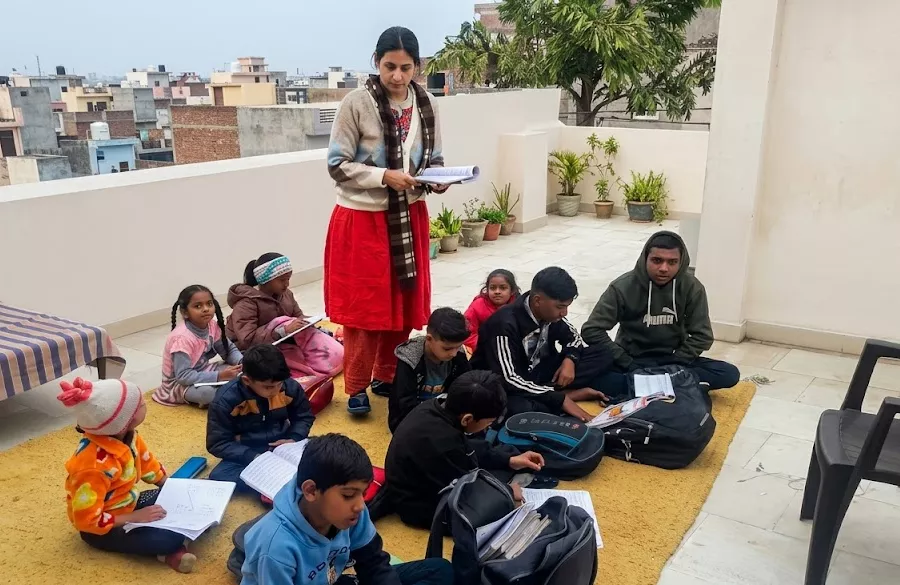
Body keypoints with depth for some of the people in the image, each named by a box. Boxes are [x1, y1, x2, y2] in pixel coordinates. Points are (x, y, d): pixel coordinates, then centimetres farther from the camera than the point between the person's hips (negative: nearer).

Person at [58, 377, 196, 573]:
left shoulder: (126, 435, -11)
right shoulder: (95, 465, -35)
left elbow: (147, 463, 8)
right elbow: (87, 520, -29)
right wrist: (136, 517, -25)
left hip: (128, 504, 9)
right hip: (101, 529, -9)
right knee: (171, 538, -28)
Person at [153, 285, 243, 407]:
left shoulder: (212, 326, -7)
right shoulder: (182, 337, -29)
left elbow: (229, 349, 3)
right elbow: (183, 376, -32)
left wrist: (242, 362, -20)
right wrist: (219, 376, -35)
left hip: (200, 373, 7)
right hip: (178, 384, -7)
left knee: (236, 370, -10)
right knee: (207, 392, -35)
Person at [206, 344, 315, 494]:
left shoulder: (290, 387, -11)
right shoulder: (226, 399, -19)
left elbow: (304, 417, 7)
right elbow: (218, 443, -14)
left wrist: (294, 439, -14)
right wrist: (253, 457, -26)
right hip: (247, 454, -1)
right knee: (218, 476, -32)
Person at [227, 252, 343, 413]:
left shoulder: (285, 294, 4)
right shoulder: (246, 303, -20)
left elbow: (298, 316, 13)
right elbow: (247, 340, -30)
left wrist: (304, 322, -14)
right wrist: (283, 330, -37)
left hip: (282, 344, 7)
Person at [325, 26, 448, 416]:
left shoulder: (427, 105, 1)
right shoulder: (357, 103, -12)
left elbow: (433, 160, 10)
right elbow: (337, 165, -11)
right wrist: (385, 176, -22)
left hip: (408, 217, 5)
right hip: (363, 219, -4)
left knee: (404, 304, 12)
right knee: (363, 307, 2)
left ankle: (387, 376, 31)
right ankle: (356, 388, 19)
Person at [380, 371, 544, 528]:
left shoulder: (437, 408, -12)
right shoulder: (442, 445, -39)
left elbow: (467, 450, 7)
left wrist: (509, 460, 4)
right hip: (423, 506, -9)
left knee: (506, 450, 13)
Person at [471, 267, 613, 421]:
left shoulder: (549, 312, -7)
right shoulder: (505, 324, -28)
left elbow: (572, 335, 11)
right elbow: (509, 380, -34)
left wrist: (570, 359, -12)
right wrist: (560, 399, -34)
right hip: (503, 387, -7)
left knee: (603, 356, -6)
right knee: (522, 409, -44)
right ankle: (570, 393, -20)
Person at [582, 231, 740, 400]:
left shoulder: (692, 287, -8)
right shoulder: (623, 287, -14)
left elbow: (701, 336, -4)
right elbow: (592, 330, -14)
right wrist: (629, 365, -19)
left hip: (674, 361, 2)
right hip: (632, 360, -2)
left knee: (729, 374, -20)